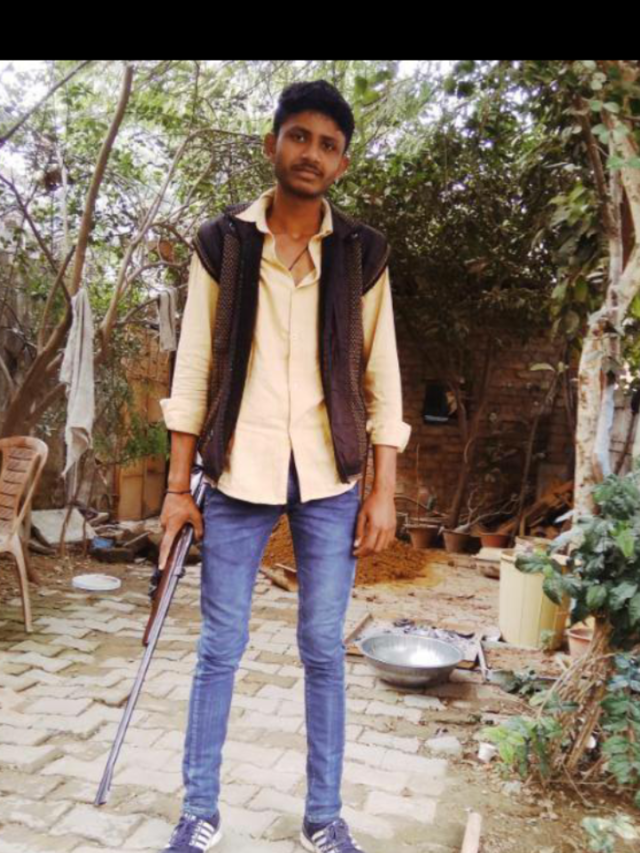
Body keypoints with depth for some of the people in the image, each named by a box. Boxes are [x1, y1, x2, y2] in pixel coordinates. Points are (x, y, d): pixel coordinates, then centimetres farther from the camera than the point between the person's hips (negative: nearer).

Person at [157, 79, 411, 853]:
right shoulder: (220, 243, 2)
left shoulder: (362, 252, 3)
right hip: (238, 470, 0)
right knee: (220, 647, 6)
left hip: (330, 476, 1)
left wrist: (383, 490, -1)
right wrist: (178, 484, -1)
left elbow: (381, 375, 3)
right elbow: (194, 367, 2)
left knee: (323, 649, 7)